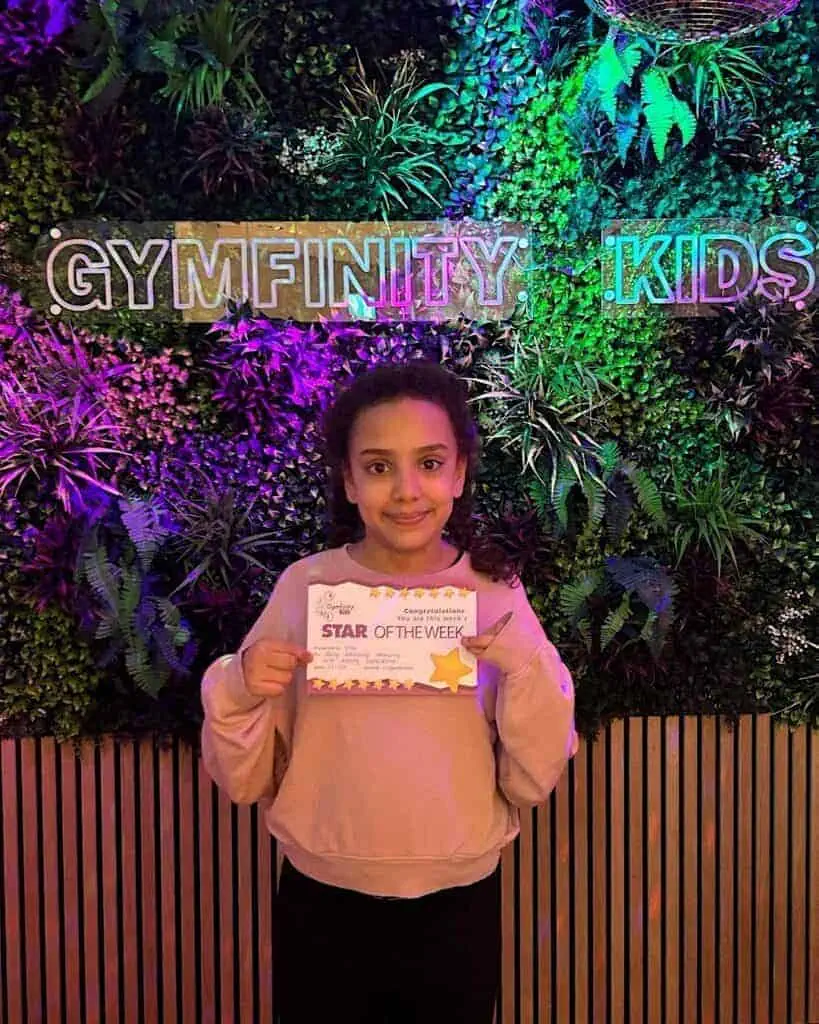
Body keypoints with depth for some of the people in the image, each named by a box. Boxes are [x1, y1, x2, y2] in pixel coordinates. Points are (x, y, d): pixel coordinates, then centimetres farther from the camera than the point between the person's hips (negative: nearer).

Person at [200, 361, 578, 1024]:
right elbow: (246, 784, -3)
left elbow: (533, 784, -5)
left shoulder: (496, 595, -7)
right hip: (321, 911, 0)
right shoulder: (304, 588, -8)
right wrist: (235, 694, -21)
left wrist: (528, 670, -21)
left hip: (459, 911, 0)